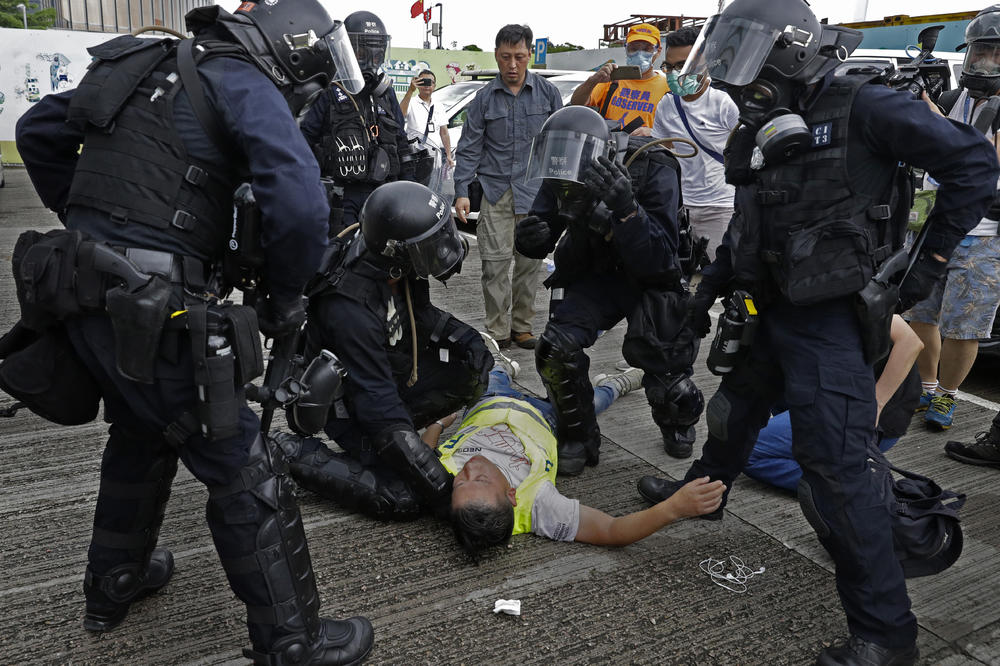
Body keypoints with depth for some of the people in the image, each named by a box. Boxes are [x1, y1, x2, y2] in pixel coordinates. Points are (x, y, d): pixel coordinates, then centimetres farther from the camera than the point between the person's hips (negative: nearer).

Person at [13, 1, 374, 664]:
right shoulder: (246, 83, -7)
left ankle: (114, 584, 48)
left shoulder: (156, 64, 18)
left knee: (142, 433, 29)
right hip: (149, 307, -9)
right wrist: (286, 296, -8)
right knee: (243, 471, 0)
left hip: (82, 287, 9)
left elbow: (39, 130, 25)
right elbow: (301, 203, -23)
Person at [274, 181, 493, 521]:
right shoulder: (350, 309, -36)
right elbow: (377, 402, -34)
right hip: (348, 404, -8)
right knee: (403, 499, -17)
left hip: (389, 371, 8)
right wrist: (441, 486, -33)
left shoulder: (397, 270, -12)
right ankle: (296, 454, -2)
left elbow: (422, 314, 11)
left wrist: (467, 338, -9)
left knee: (471, 374, -5)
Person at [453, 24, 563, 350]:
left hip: (536, 192, 1)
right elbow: (469, 148, 5)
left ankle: (521, 326, 20)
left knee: (530, 262, 6)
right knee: (495, 263, -5)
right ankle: (497, 332, 4)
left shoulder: (547, 93, 5)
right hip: (495, 190, -1)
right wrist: (461, 191, -4)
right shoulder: (485, 97, 4)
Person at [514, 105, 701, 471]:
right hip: (593, 277, 3)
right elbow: (541, 234, -6)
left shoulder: (654, 173, -29)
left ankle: (677, 425, 37)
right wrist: (529, 238, -31)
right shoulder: (563, 180, -16)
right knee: (556, 351, -19)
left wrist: (627, 209, -51)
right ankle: (579, 440, 5)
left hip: (649, 281, -2)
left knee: (667, 378, -2)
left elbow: (659, 259, -34)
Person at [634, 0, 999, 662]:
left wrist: (930, 259, -12)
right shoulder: (765, 130, 10)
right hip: (769, 309, 9)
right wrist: (711, 283, 19)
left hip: (830, 321, -8)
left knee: (836, 470, -10)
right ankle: (703, 489, 56)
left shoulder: (862, 107, -15)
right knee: (736, 409, 28)